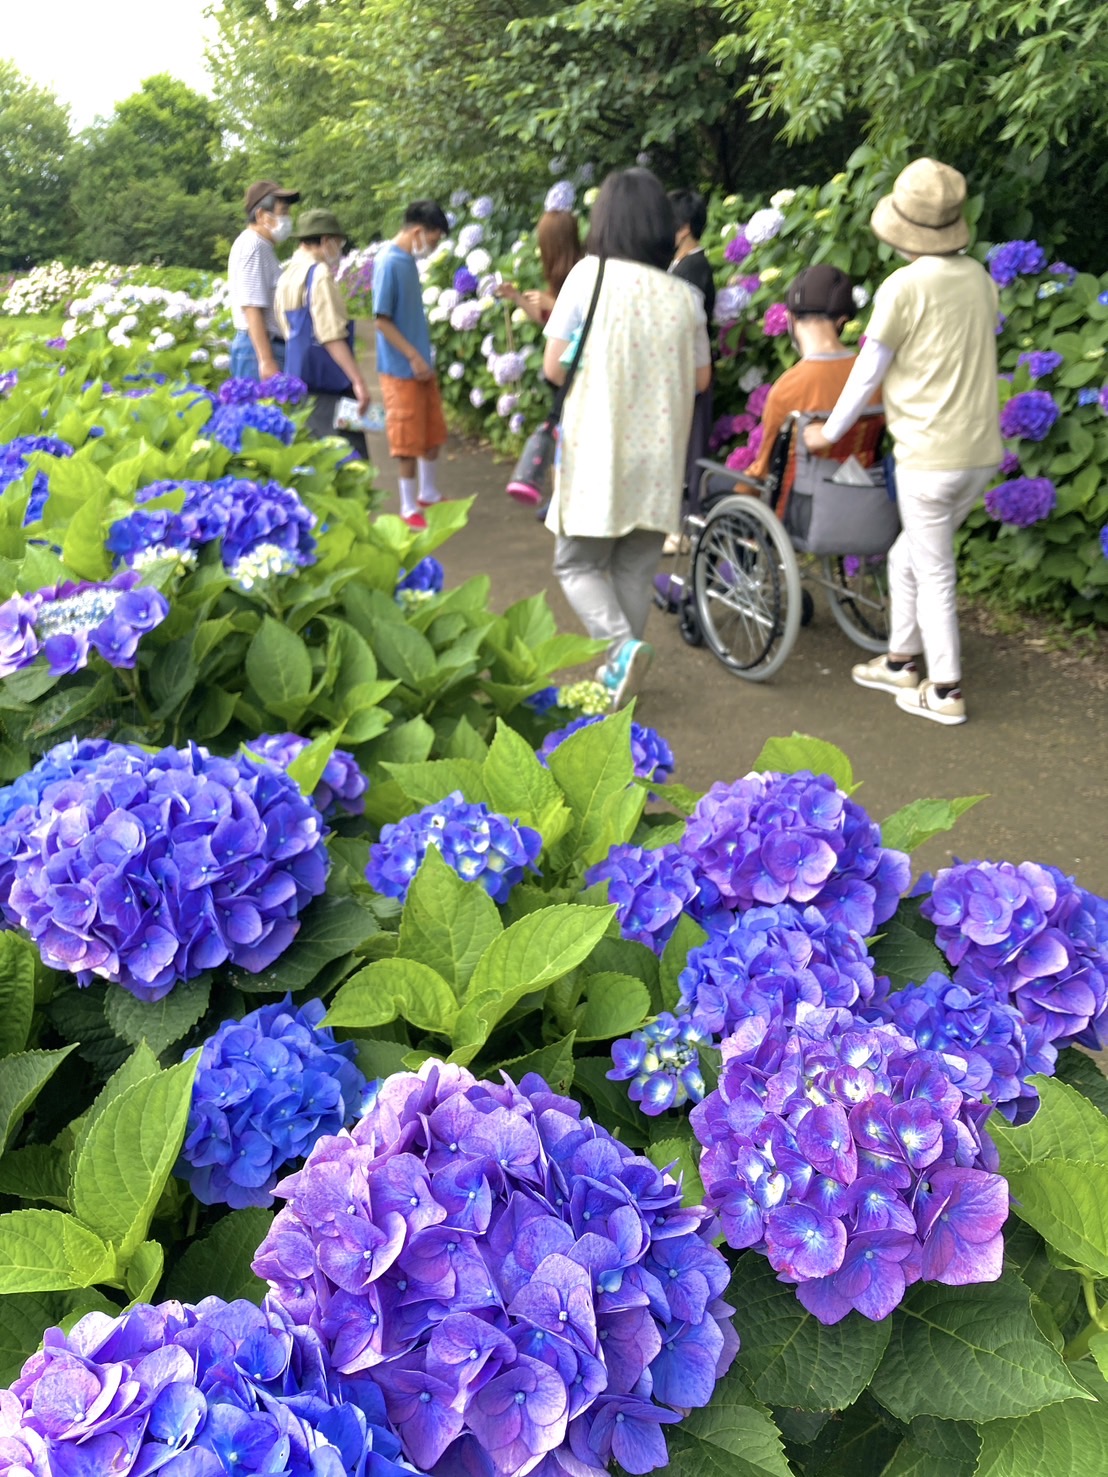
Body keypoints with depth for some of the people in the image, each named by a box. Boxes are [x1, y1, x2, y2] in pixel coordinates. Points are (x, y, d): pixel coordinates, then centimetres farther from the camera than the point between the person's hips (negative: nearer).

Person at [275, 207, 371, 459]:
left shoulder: (287, 275, 15)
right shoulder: (320, 274, -12)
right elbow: (331, 336, -19)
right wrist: (358, 381, -20)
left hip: (298, 377, 10)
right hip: (326, 381, -9)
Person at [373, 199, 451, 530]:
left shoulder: (408, 260, 8)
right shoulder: (389, 263, -17)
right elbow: (382, 319, -18)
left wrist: (423, 357, 15)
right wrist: (414, 357, -18)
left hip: (421, 364, 8)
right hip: (401, 369, -8)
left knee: (433, 432, 16)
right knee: (408, 439, 0)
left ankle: (428, 493, 31)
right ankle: (409, 508, 11)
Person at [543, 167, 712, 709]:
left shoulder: (589, 275, -7)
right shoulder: (683, 295, 1)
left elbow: (554, 367, -6)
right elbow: (700, 378, 9)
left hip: (598, 452, -4)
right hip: (659, 457, 4)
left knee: (577, 564, 8)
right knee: (634, 568, 14)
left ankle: (621, 644, -13)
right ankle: (619, 671, 20)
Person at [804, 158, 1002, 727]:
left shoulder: (904, 287, -13)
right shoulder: (979, 279, 7)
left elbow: (867, 373, -7)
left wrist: (828, 433, 7)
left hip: (930, 456, -7)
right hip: (981, 450, 7)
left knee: (933, 574, 4)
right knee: (907, 557, 21)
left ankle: (945, 693, 14)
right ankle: (902, 661, 30)